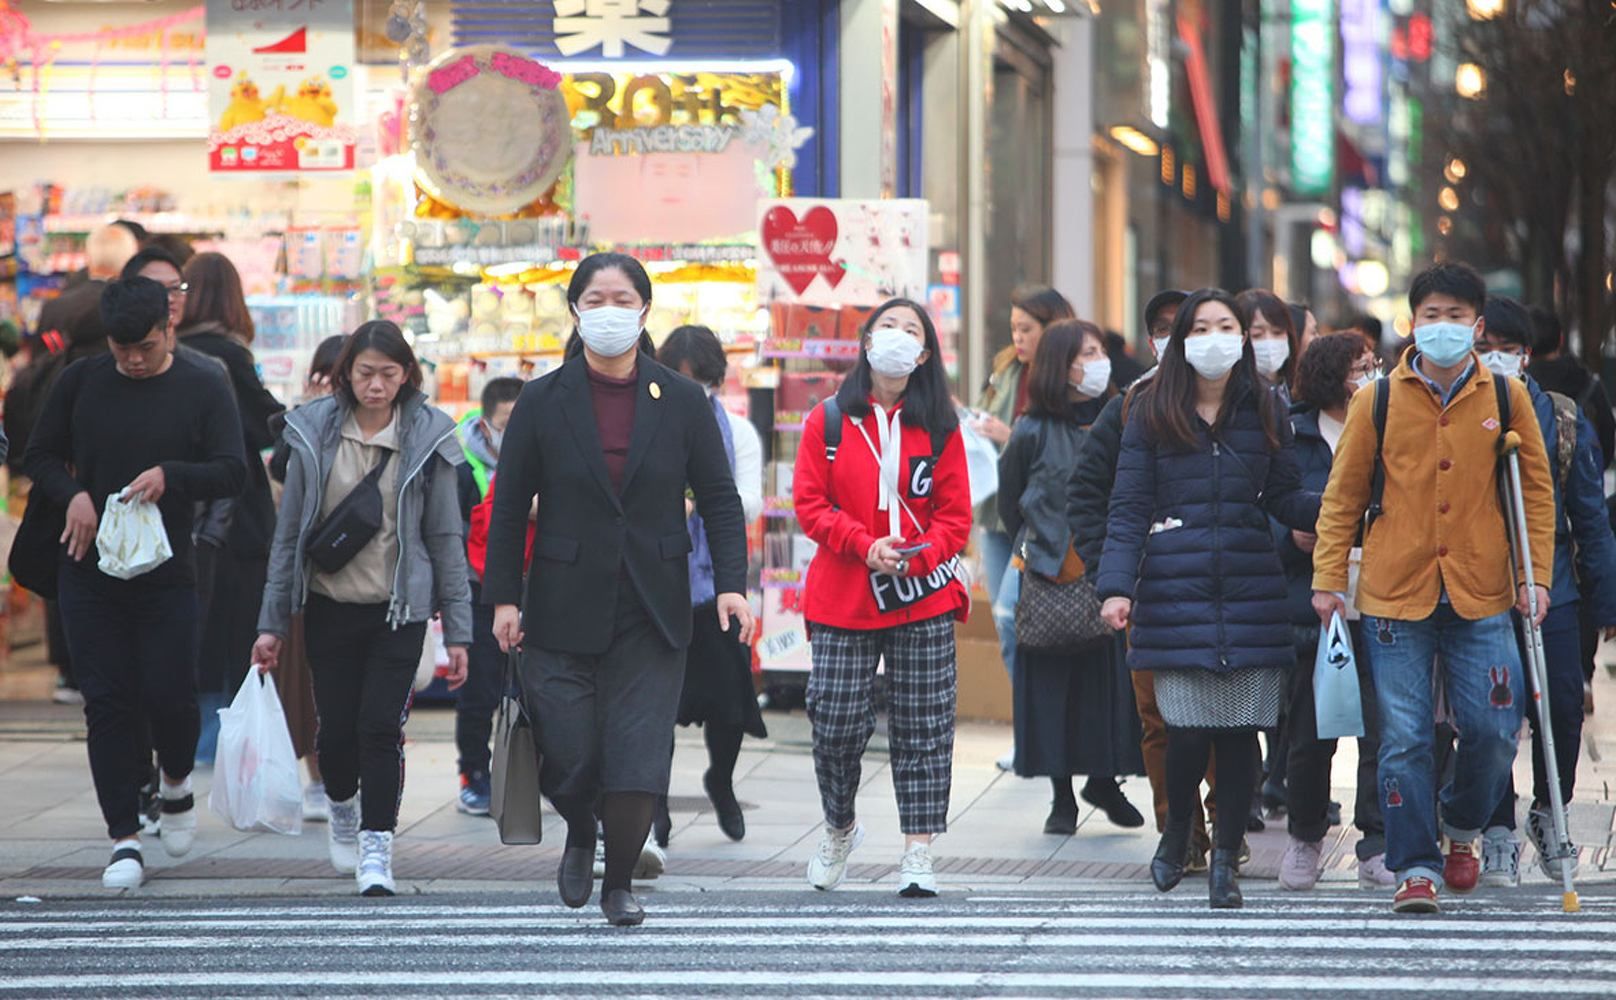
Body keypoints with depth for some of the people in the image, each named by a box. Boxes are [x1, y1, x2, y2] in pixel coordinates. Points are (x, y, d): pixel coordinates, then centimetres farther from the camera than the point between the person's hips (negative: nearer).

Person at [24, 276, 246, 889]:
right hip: (89, 574, 2)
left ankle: (177, 781, 29)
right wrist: (72, 493, -10)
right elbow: (40, 458, 11)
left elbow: (232, 472, -6)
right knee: (106, 702, -1)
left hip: (166, 577, -2)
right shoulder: (80, 383, 4)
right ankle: (125, 840, 2)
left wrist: (170, 475, -24)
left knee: (168, 695, -5)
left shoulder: (203, 390, -1)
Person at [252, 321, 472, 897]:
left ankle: (376, 850, -5)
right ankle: (343, 810, 35)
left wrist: (457, 632, -1)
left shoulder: (426, 439, -2)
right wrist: (273, 623, 3)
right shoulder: (314, 435, 0)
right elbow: (288, 532, 5)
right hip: (329, 607, 1)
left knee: (381, 726, -11)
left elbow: (446, 539, 1)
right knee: (336, 727, 5)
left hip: (399, 611, -1)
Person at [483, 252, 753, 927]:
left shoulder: (682, 402, 3)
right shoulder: (543, 403, 1)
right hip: (565, 610, 0)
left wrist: (731, 584, -6)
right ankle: (580, 837, 30)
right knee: (569, 755, -3)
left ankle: (619, 882, 12)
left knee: (638, 758, -5)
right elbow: (509, 507, 4)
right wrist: (503, 596, -1)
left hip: (652, 611, 0)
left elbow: (719, 499, 6)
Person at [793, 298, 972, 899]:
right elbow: (809, 504, 0)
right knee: (837, 725, 0)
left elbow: (955, 515, 5)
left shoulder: (939, 428, 6)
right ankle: (840, 829, 26)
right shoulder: (828, 422, 4)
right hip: (842, 602, 0)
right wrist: (865, 546, -15)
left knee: (923, 730, -1)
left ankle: (918, 856, 1)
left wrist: (916, 557, -14)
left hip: (923, 600, 0)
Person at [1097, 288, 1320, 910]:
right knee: (1188, 730, -9)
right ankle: (1177, 832, 20)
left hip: (1251, 594, 2)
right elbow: (1129, 508, 2)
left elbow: (1286, 499, 11)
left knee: (1241, 731, -1)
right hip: (1176, 592, -2)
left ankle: (1225, 862, 12)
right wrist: (1117, 585, -8)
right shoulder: (1153, 412, 5)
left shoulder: (1264, 411, 11)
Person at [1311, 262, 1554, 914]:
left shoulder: (1507, 398, 4)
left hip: (1482, 597, 1)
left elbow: (1536, 491, 9)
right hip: (1396, 596, -1)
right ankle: (1416, 866, 7)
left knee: (1492, 731, -1)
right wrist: (1328, 578, 1)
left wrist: (1535, 575, 2)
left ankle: (1462, 828, 26)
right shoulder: (1379, 400, 2)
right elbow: (1343, 495, 6)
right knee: (1405, 738, -2)